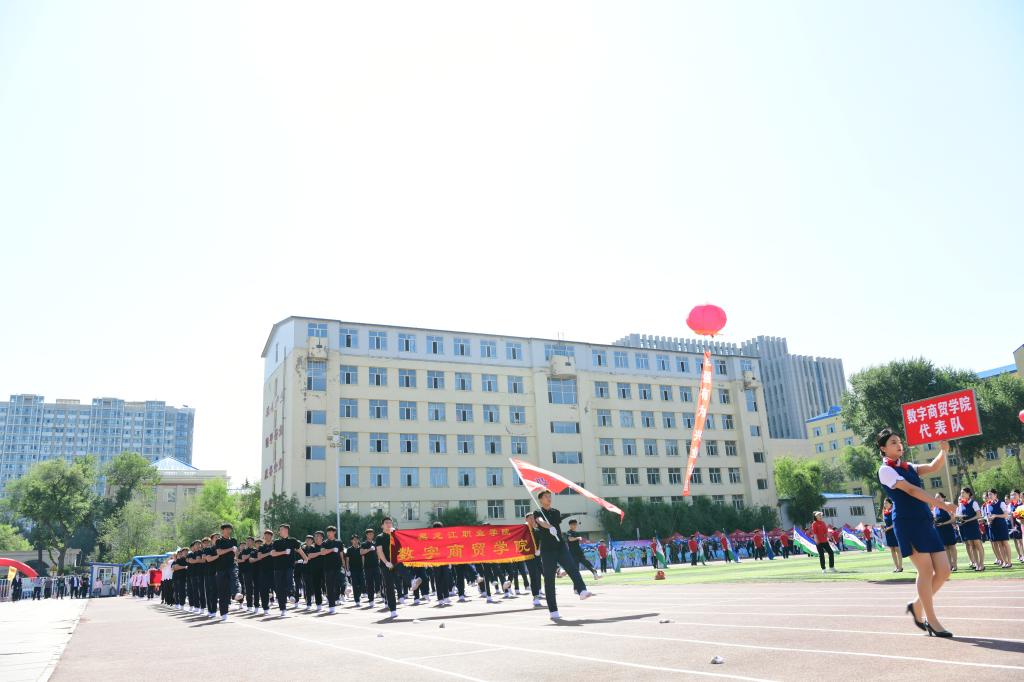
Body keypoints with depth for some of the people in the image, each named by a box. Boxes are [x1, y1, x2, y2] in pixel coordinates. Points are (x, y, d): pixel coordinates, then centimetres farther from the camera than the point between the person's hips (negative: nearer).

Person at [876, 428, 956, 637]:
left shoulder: (909, 467, 20)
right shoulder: (885, 470, -5)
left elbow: (934, 467, 9)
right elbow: (911, 490, -15)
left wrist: (943, 451, -9)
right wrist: (941, 504, -22)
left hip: (925, 522, 7)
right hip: (907, 524, -7)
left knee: (943, 571, 4)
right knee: (926, 571, -6)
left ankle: (917, 606, 23)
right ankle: (931, 622, 5)